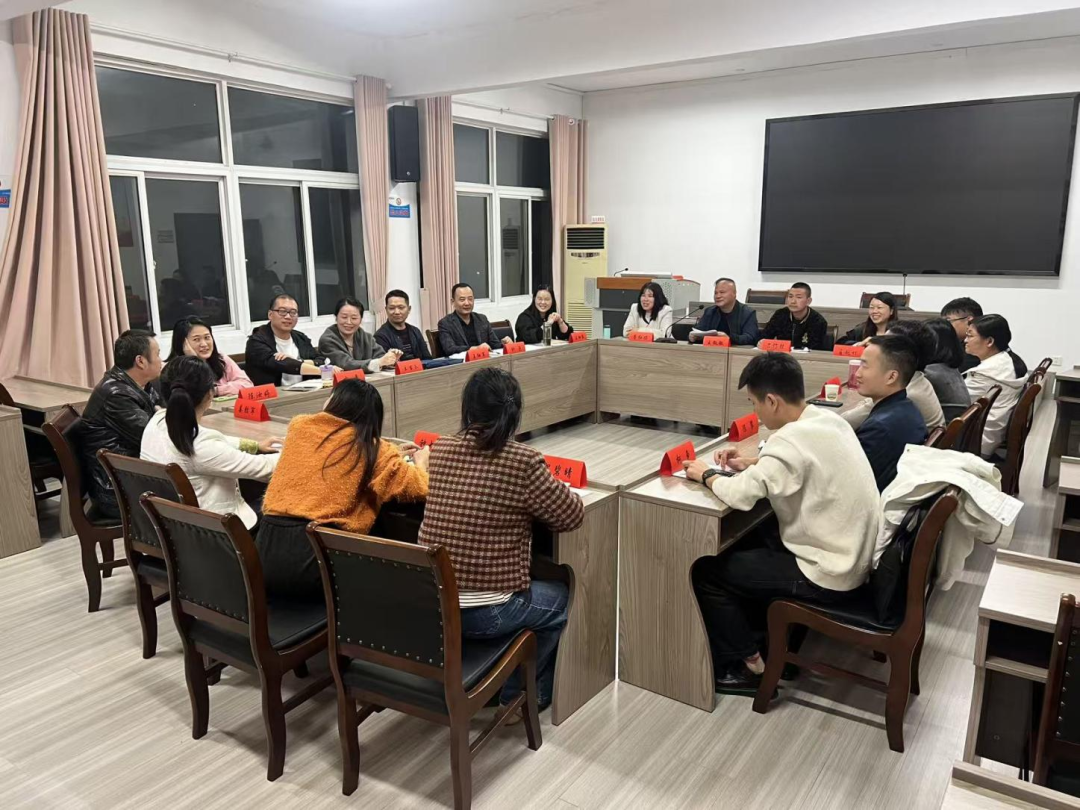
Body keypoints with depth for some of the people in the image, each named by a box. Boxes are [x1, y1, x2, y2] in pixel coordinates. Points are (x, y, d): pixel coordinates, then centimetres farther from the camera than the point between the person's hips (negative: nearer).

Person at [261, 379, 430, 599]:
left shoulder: (298, 426, 10)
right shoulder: (370, 448, -2)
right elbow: (420, 488, -3)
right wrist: (420, 462, 20)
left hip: (266, 555, 5)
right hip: (313, 560, -5)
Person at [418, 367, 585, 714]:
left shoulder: (439, 450, -1)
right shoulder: (523, 461, -17)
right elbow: (572, 516, -4)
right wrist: (554, 487, 15)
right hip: (483, 613, -6)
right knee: (559, 599, 24)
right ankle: (520, 695, 30)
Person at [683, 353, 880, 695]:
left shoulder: (792, 439, -27)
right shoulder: (827, 419, 0)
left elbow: (741, 495, -30)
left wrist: (707, 474, -11)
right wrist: (752, 463, 7)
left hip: (827, 574, -9)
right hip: (849, 556, 9)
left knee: (706, 572, -1)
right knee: (745, 544, 24)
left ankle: (750, 665, 13)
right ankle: (766, 637, 32)